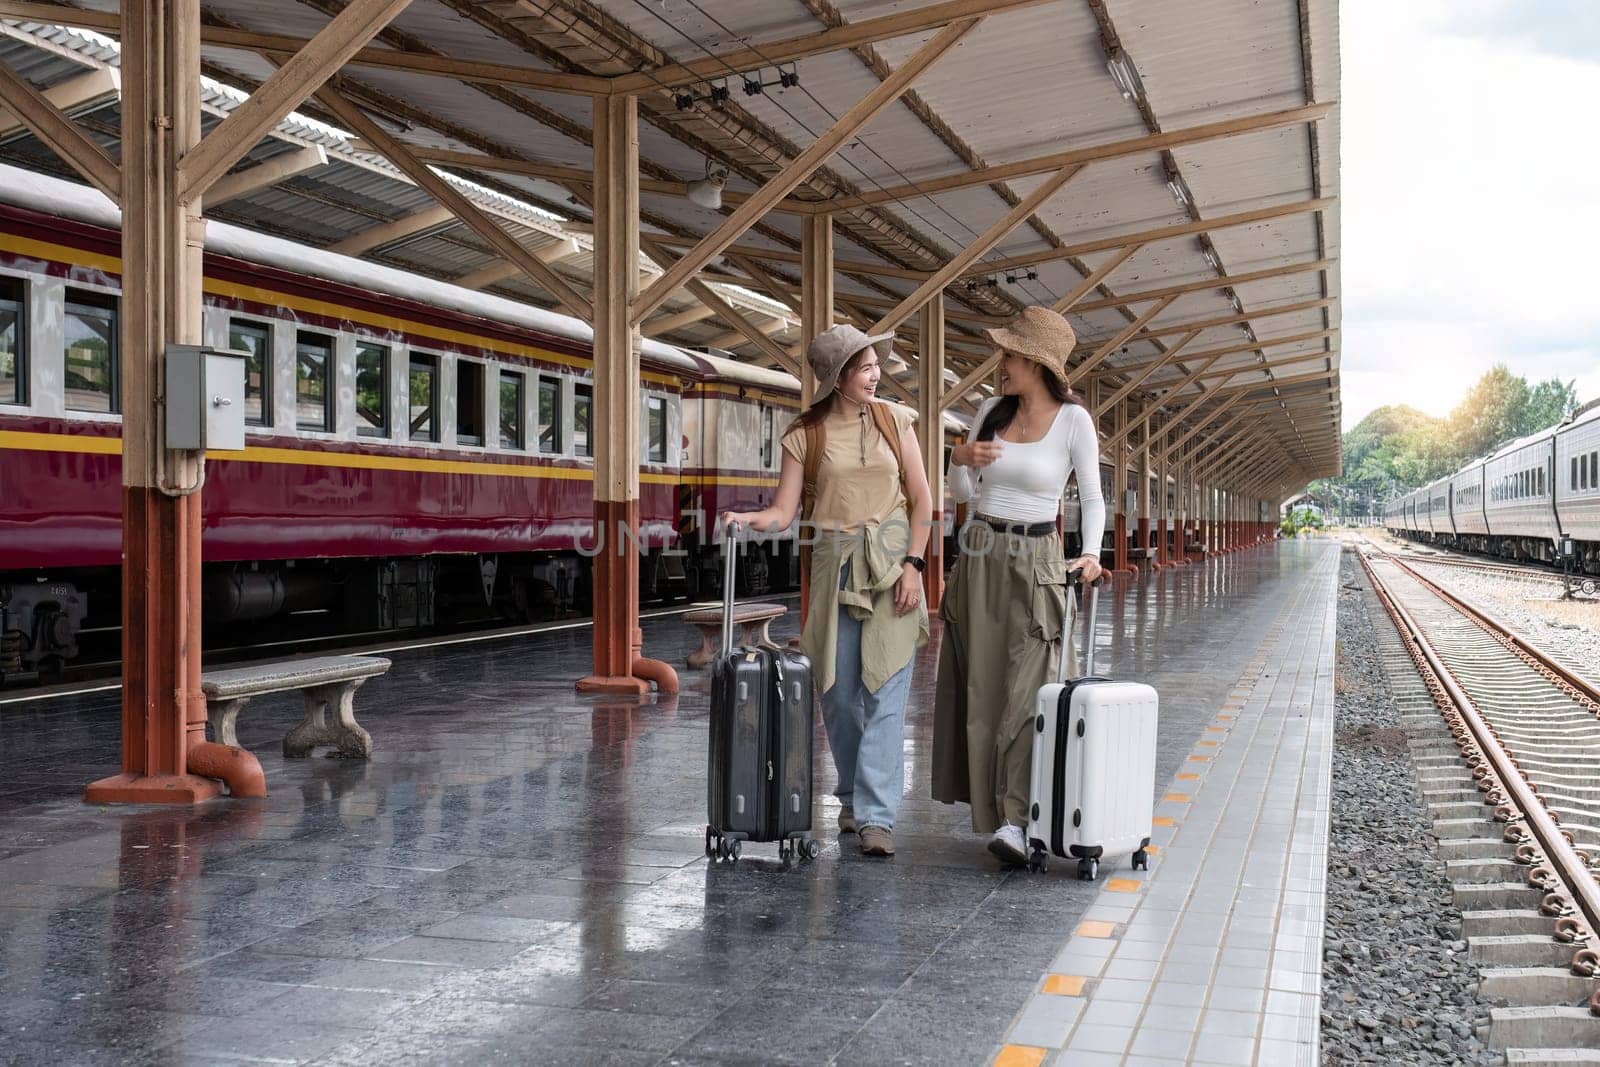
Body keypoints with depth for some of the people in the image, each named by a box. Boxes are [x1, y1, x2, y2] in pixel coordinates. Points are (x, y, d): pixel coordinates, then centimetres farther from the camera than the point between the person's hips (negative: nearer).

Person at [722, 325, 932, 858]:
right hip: (834, 564, 1)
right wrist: (748, 518, -23)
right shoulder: (805, 434, 1)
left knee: (886, 690, -8)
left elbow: (921, 499, 5)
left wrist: (912, 564, -5)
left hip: (891, 560, 0)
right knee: (838, 690, 6)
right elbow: (784, 511, -3)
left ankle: (877, 815, -7)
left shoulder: (893, 420, 4)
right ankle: (852, 797, 26)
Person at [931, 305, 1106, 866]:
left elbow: (1092, 498, -3)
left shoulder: (1074, 420, -6)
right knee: (981, 685, 5)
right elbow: (963, 494, 12)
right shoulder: (991, 409, 7)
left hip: (1036, 561, -4)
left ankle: (1015, 820, -15)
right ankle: (988, 809, 14)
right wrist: (960, 458, -8)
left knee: (1028, 686, -12)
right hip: (980, 555, 5)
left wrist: (1091, 552, -20)